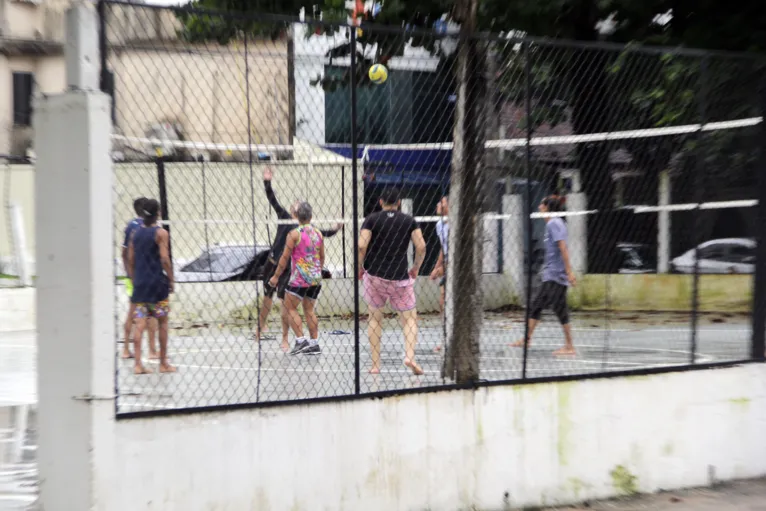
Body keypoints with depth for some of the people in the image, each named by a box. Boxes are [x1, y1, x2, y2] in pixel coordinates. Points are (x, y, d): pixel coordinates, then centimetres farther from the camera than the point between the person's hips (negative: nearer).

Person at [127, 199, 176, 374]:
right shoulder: (161, 233, -7)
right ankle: (163, 363, 13)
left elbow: (130, 260, 11)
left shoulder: (136, 233, 9)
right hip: (157, 283, -5)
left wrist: (134, 280, 17)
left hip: (139, 283, 5)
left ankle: (138, 363, 0)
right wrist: (171, 280, -6)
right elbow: (165, 259, -14)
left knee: (140, 323, 3)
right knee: (162, 322, 6)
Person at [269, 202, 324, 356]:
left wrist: (276, 276, 1)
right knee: (309, 310, 13)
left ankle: (301, 340, -3)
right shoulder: (318, 233, 7)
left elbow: (285, 257, -7)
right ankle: (314, 344, 13)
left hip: (299, 278, -6)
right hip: (316, 279, 6)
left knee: (290, 308, 5)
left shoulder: (294, 234, -9)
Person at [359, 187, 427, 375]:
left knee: (375, 318, 14)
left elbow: (361, 246, -11)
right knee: (410, 318, 11)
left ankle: (375, 364, 13)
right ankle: (410, 356, -11)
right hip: (400, 278, 0)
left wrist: (360, 268, 3)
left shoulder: (371, 219, 1)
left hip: (374, 276, 1)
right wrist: (415, 269, 9)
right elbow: (421, 247, -5)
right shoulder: (409, 221, 4)